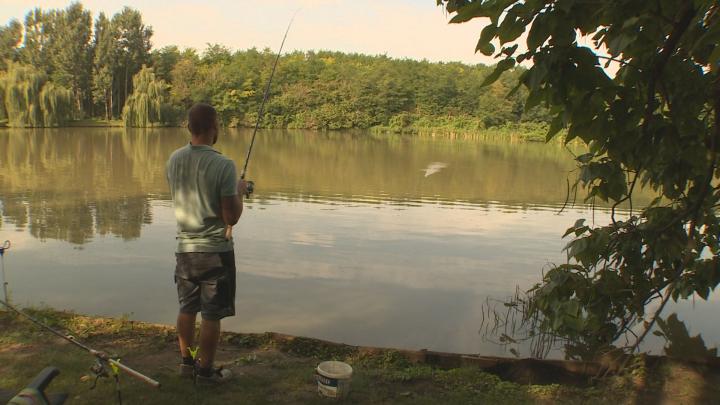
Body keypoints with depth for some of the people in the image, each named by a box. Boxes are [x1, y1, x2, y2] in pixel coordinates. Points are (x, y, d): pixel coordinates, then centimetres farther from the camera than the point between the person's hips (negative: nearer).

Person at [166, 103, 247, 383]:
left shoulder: (173, 160, 0)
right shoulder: (223, 166, -19)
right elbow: (231, 217, -17)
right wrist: (240, 192, 1)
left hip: (184, 248, 6)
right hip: (216, 250, -6)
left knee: (187, 309, 19)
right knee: (211, 315, 7)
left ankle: (187, 361, 33)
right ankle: (205, 369, 19)